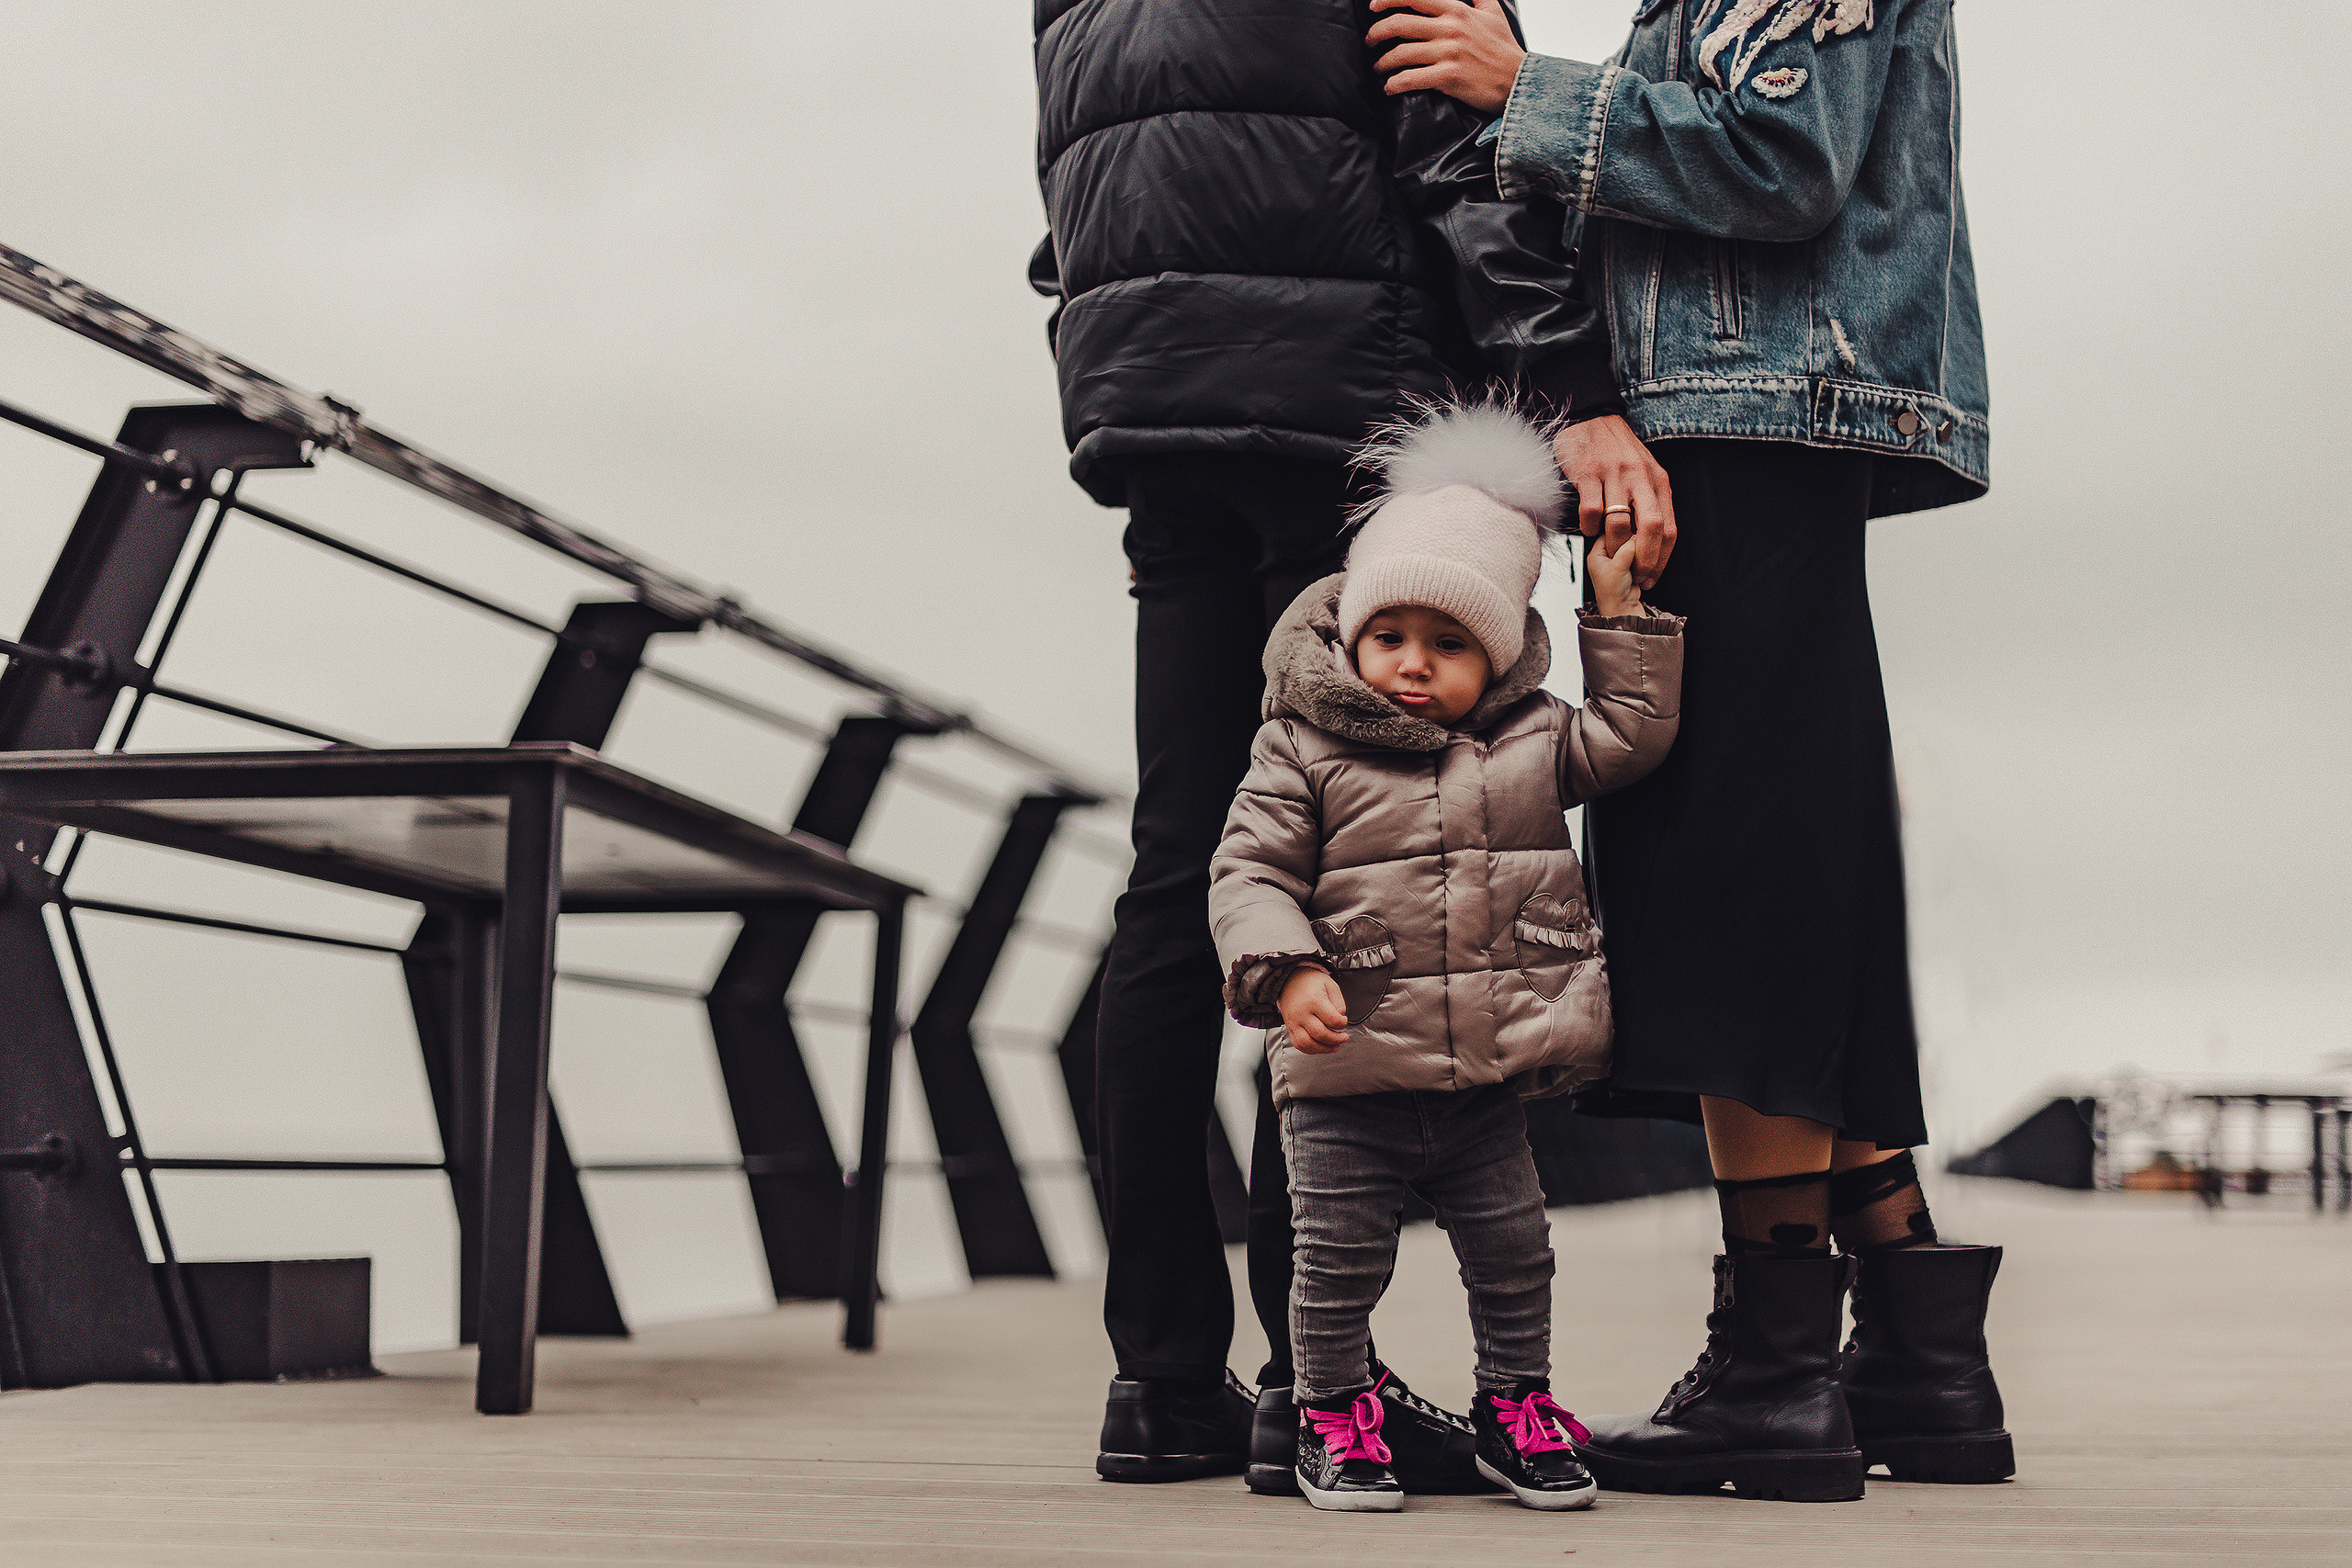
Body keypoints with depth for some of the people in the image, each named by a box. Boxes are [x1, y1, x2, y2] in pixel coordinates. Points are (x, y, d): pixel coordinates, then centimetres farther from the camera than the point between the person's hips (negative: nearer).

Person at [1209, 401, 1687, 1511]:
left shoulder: (1530, 742, 7)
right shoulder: (1303, 751, -4)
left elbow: (1630, 734, 11)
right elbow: (1250, 871, -8)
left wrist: (1619, 612, 6)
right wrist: (1290, 972, -23)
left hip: (1487, 1085, 3)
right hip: (1346, 1081, -2)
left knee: (1513, 1252, 9)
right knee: (1340, 1258, 2)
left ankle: (1516, 1404, 28)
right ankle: (1333, 1413, 22)